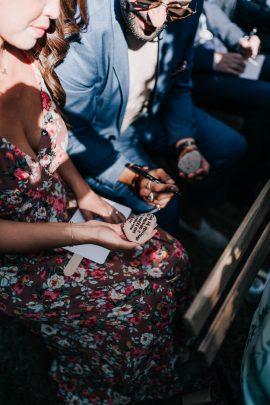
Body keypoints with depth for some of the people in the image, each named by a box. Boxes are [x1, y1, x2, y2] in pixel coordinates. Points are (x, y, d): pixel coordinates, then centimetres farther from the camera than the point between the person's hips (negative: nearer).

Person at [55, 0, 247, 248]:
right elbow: (72, 133, -24)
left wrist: (184, 142, -12)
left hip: (151, 116, 6)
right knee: (162, 205, -22)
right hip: (99, 138, -6)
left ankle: (191, 214, 32)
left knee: (231, 146, 5)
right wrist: (131, 176, -32)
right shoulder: (82, 35, -34)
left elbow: (179, 86, 1)